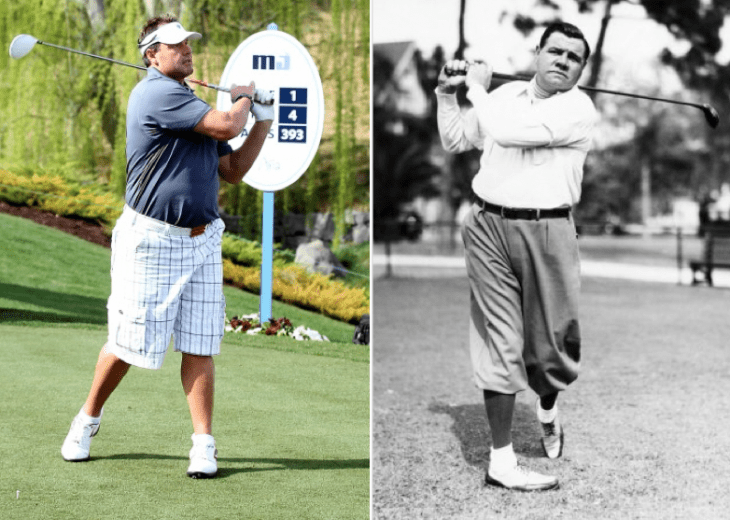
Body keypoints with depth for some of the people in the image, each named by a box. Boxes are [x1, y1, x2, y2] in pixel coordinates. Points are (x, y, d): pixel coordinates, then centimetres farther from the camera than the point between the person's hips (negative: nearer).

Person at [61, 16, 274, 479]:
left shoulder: (191, 103, 17)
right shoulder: (157, 93, -13)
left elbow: (233, 169, 18)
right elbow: (226, 126, -21)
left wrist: (264, 120, 9)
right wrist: (243, 98, 0)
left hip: (202, 240, 7)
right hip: (152, 240, -7)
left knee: (200, 345, 1)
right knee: (130, 343, 1)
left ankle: (204, 443, 3)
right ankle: (88, 419, 22)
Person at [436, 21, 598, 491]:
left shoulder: (578, 109, -6)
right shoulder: (506, 94, 11)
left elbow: (507, 131, -18)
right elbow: (455, 141, 25)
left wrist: (477, 86, -2)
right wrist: (448, 95, 10)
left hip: (547, 232, -2)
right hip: (489, 227, 2)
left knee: (551, 344, 5)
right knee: (500, 343, -2)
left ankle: (548, 408, 41)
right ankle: (501, 460, 1)